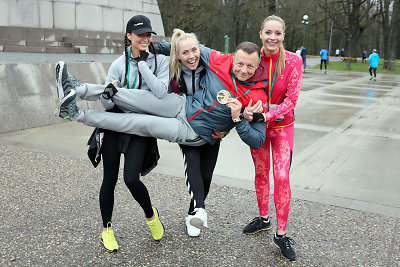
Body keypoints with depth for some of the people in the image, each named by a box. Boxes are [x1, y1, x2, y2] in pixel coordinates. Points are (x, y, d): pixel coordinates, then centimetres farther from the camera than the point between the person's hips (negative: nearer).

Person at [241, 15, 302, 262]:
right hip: (257, 123, 3)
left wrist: (270, 114, -29)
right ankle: (264, 218, 34)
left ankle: (281, 234, 5)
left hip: (282, 125, -2)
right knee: (261, 172, 14)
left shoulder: (293, 61, -14)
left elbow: (292, 98, -16)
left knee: (282, 177, -9)